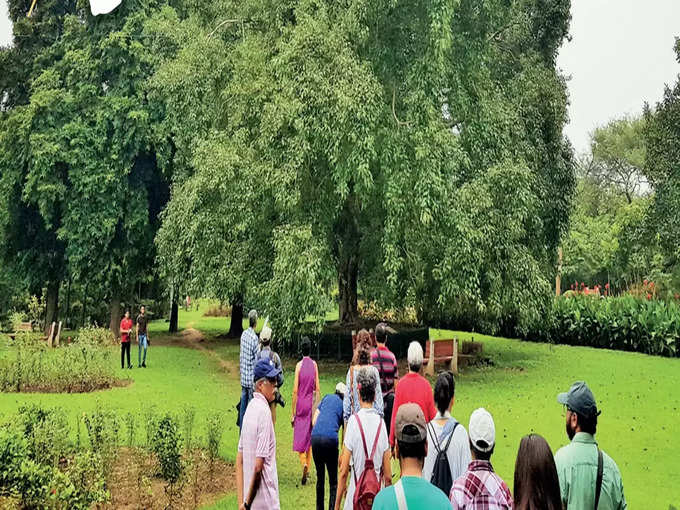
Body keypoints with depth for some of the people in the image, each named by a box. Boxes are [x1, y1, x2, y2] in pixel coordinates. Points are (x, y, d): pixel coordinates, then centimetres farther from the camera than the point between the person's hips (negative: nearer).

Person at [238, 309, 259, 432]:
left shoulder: (243, 334, 4)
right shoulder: (254, 338, -17)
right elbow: (257, 360, -14)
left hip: (243, 378, 7)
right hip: (251, 379, -7)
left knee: (243, 406, 13)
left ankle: (241, 430, 21)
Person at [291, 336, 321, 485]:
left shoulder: (299, 365, -9)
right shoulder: (314, 364, 1)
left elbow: (295, 391, -9)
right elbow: (318, 389, 2)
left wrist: (293, 413, -4)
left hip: (300, 404, -3)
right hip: (311, 404, 3)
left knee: (300, 437, 2)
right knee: (309, 437, 11)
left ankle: (304, 463, -19)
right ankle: (308, 467, 15)